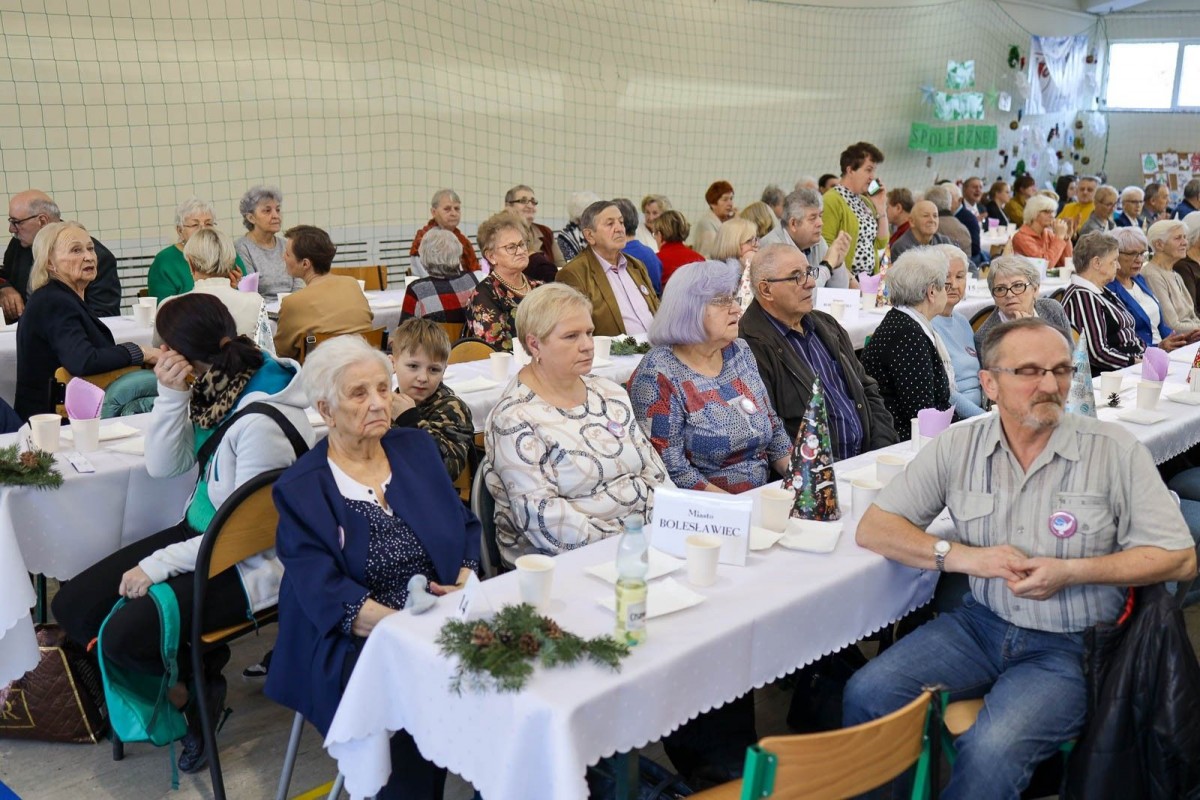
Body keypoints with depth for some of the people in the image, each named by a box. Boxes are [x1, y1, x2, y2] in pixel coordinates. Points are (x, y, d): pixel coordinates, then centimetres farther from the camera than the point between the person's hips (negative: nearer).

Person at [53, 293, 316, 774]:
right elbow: (163, 466, 2)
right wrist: (172, 395, -13)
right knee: (73, 606, 1)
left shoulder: (261, 422, -26)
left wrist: (159, 565, -19)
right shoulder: (214, 388, -1)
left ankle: (200, 678, 9)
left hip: (249, 561, -9)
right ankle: (190, 669, 15)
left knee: (126, 636, -23)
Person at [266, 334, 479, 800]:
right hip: (355, 642, -4)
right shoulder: (300, 490, -1)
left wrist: (467, 580, -7)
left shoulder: (417, 448, 13)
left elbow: (466, 525, 14)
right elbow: (324, 592, -11)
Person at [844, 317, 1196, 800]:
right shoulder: (958, 448, -2)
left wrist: (1072, 571, -17)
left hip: (1072, 646, -3)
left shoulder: (1113, 451, -7)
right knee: (868, 694, -17)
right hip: (982, 622, 3)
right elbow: (873, 529, -2)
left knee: (992, 752, -28)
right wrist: (964, 555, -15)